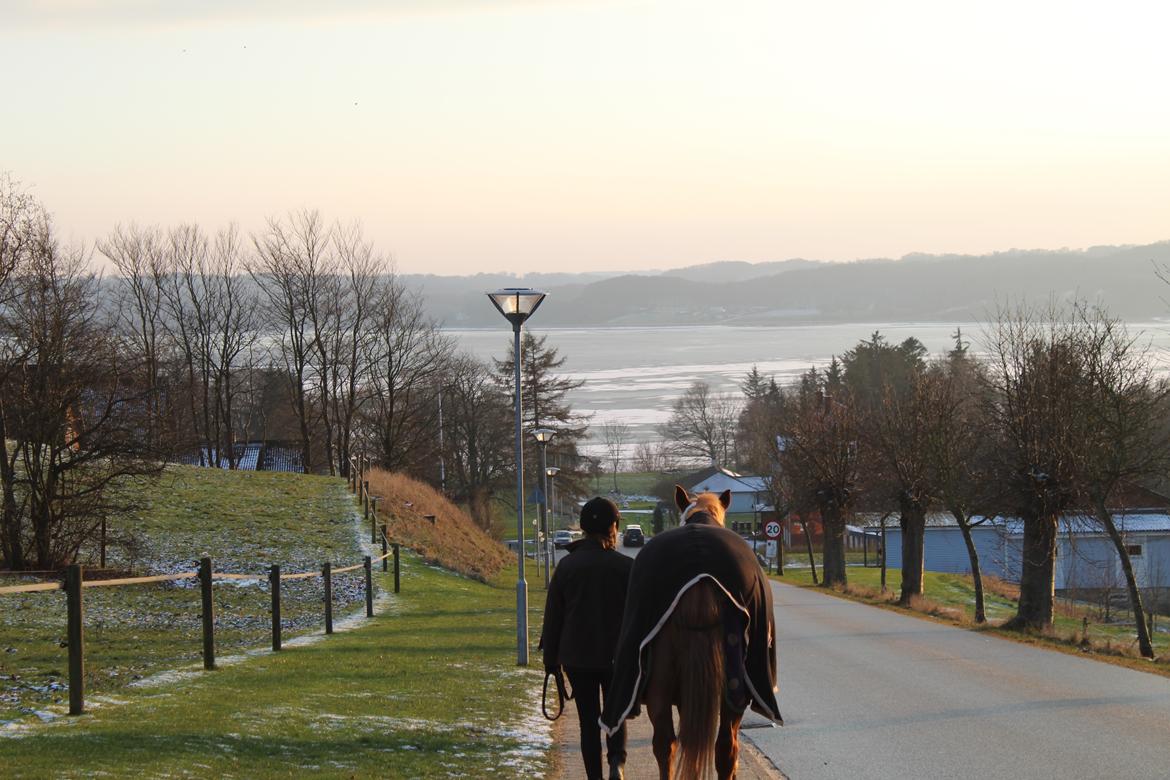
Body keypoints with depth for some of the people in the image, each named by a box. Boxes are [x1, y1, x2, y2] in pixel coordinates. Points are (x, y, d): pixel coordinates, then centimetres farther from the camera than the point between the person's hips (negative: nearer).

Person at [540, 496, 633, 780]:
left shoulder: (567, 566, -1)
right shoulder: (626, 567, -7)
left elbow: (553, 616, 2)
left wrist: (551, 659, 10)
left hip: (577, 659, 1)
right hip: (617, 656, -1)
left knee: (588, 721, 8)